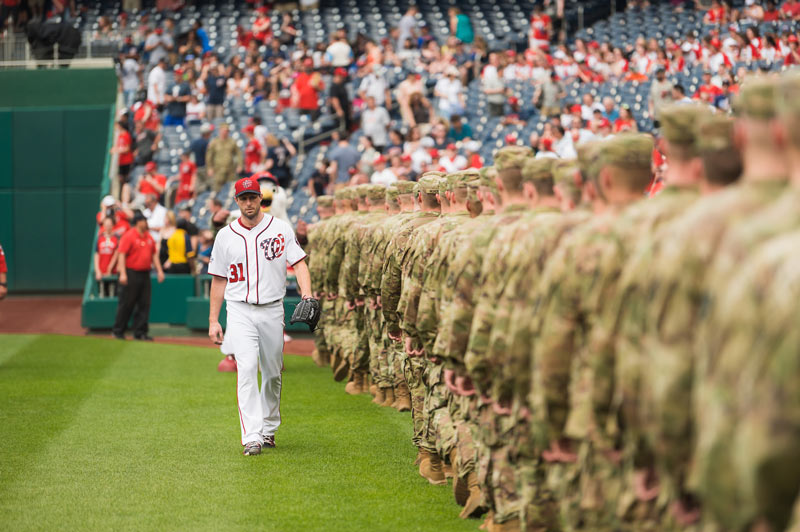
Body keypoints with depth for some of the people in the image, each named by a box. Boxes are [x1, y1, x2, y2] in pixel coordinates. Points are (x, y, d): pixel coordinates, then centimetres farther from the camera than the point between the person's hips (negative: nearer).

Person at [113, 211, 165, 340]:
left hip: (145, 274, 7)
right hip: (131, 274, -7)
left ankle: (140, 332, 10)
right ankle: (118, 331, 8)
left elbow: (154, 254, 20)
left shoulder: (149, 237, 13)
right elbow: (121, 255, -13)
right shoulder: (129, 236, -8)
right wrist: (123, 273, -21)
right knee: (126, 304, -2)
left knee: (144, 304, 5)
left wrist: (159, 270, 12)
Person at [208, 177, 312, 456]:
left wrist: (306, 293, -20)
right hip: (240, 311, -1)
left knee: (273, 372, 9)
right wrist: (213, 320, 6)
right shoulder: (226, 236, 5)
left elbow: (299, 263, -1)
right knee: (247, 367, -16)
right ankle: (251, 437, -21)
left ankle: (269, 428, 27)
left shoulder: (280, 229, 3)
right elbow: (219, 279, 10)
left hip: (272, 310, 1)